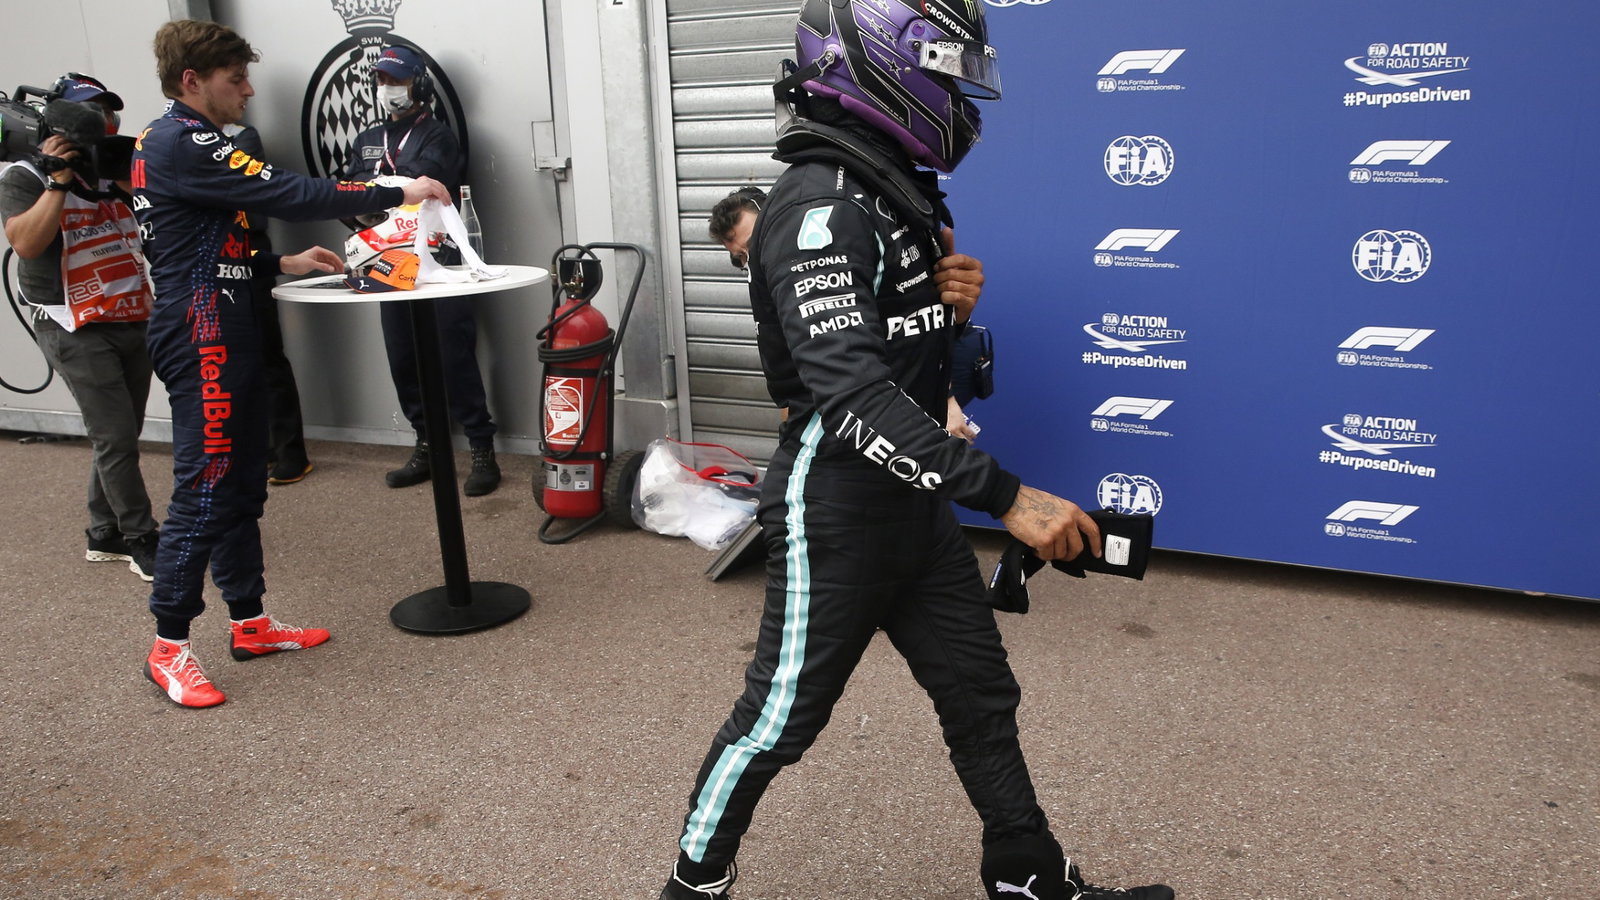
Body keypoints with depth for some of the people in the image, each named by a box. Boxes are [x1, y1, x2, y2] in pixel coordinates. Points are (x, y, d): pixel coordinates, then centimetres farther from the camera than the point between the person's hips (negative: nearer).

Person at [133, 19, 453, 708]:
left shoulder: (176, 143, 19)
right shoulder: (179, 144, -14)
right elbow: (287, 193, -22)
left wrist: (281, 264, 11)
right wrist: (398, 195, -17)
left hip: (223, 335, 11)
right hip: (202, 341, -11)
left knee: (243, 485, 13)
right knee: (204, 490, -6)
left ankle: (250, 623, 22)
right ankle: (168, 648, 5)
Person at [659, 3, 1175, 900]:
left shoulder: (901, 194, 9)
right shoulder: (819, 208, -22)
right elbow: (854, 395, -32)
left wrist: (951, 304, -3)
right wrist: (1007, 496, -35)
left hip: (915, 503, 9)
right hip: (835, 514, -9)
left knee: (982, 697, 17)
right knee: (780, 718, 8)